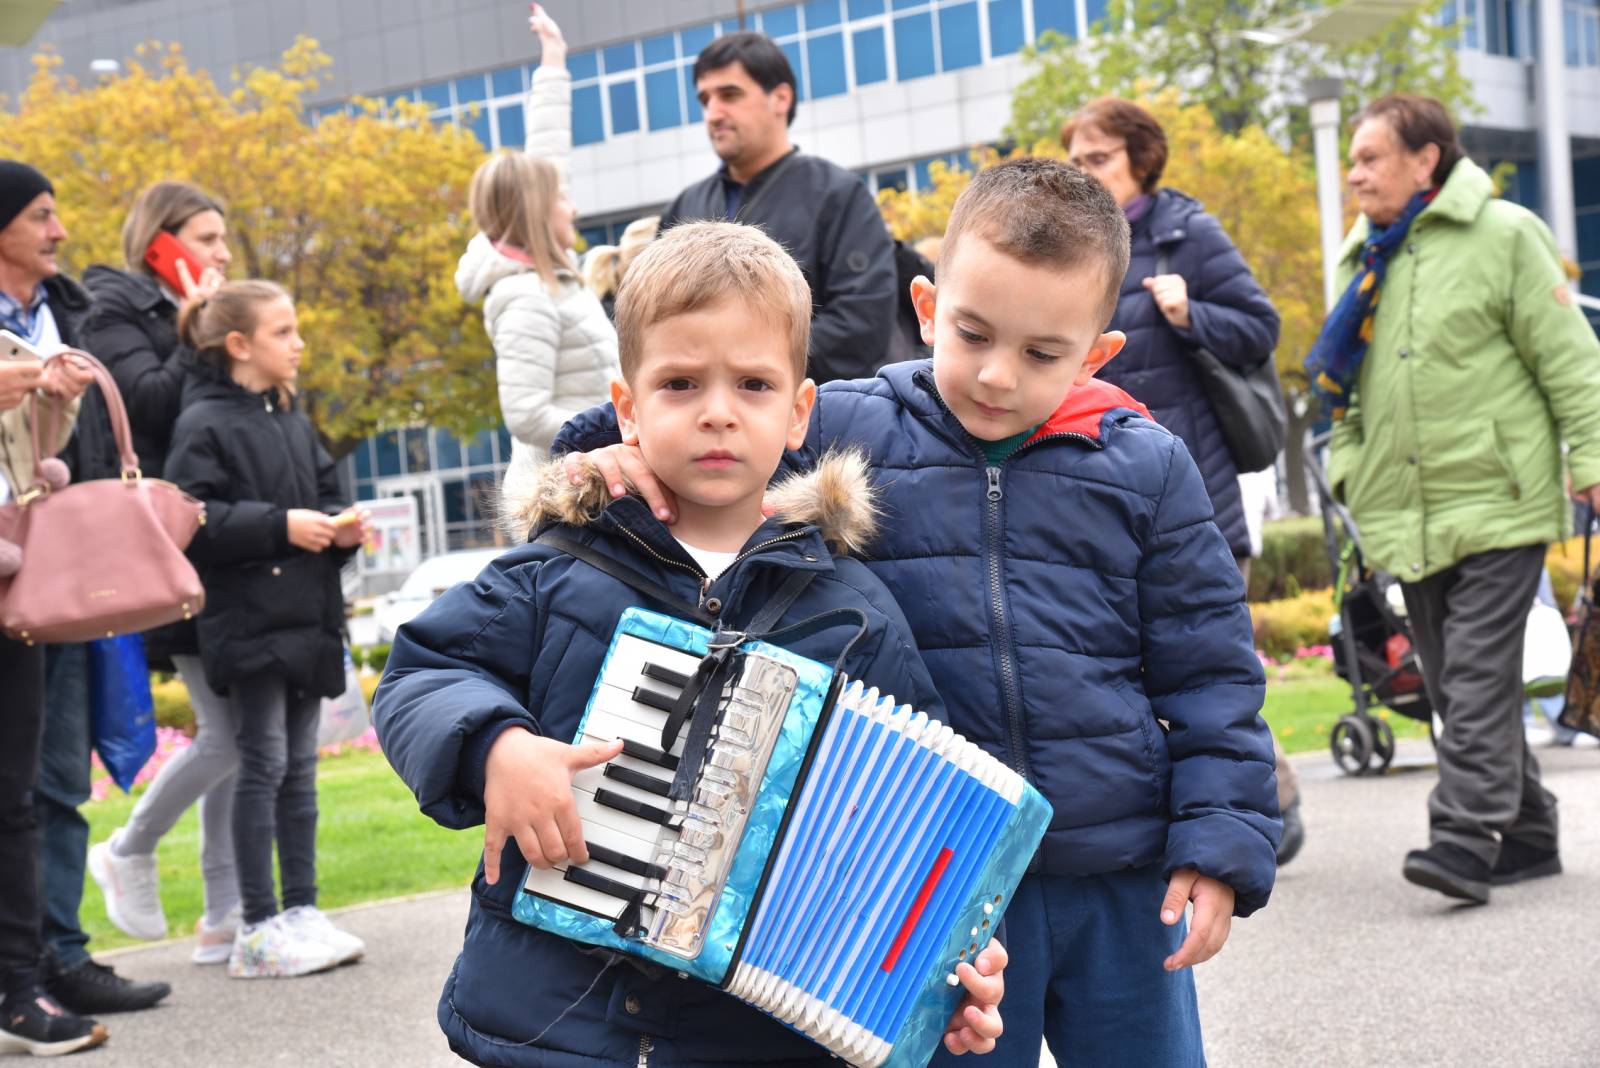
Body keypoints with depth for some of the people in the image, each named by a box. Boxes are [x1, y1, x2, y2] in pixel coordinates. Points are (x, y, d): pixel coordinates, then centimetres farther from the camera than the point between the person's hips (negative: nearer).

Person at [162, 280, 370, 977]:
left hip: (305, 618, 7)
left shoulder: (293, 423, 16)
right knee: (263, 764, -6)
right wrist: (281, 525, -21)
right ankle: (257, 929, 0)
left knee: (299, 765, 10)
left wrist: (339, 528, 0)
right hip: (246, 623, -7)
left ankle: (301, 910, 17)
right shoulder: (205, 423, -8)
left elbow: (323, 494, 22)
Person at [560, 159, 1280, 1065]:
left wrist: (1220, 844, -2)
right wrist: (616, 450, -13)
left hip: (1122, 886, 1)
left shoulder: (1146, 469, 0)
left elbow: (1209, 670, 3)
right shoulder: (844, 434, -2)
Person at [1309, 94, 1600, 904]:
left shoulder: (1502, 236, -1)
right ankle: (1525, 838, 18)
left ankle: (1465, 838, -15)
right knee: (1451, 683, 8)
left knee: (1479, 673, -13)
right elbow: (1347, 385, 24)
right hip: (1407, 516, 7)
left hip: (1497, 501, -6)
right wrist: (1348, 465, 11)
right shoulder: (1364, 260, 17)